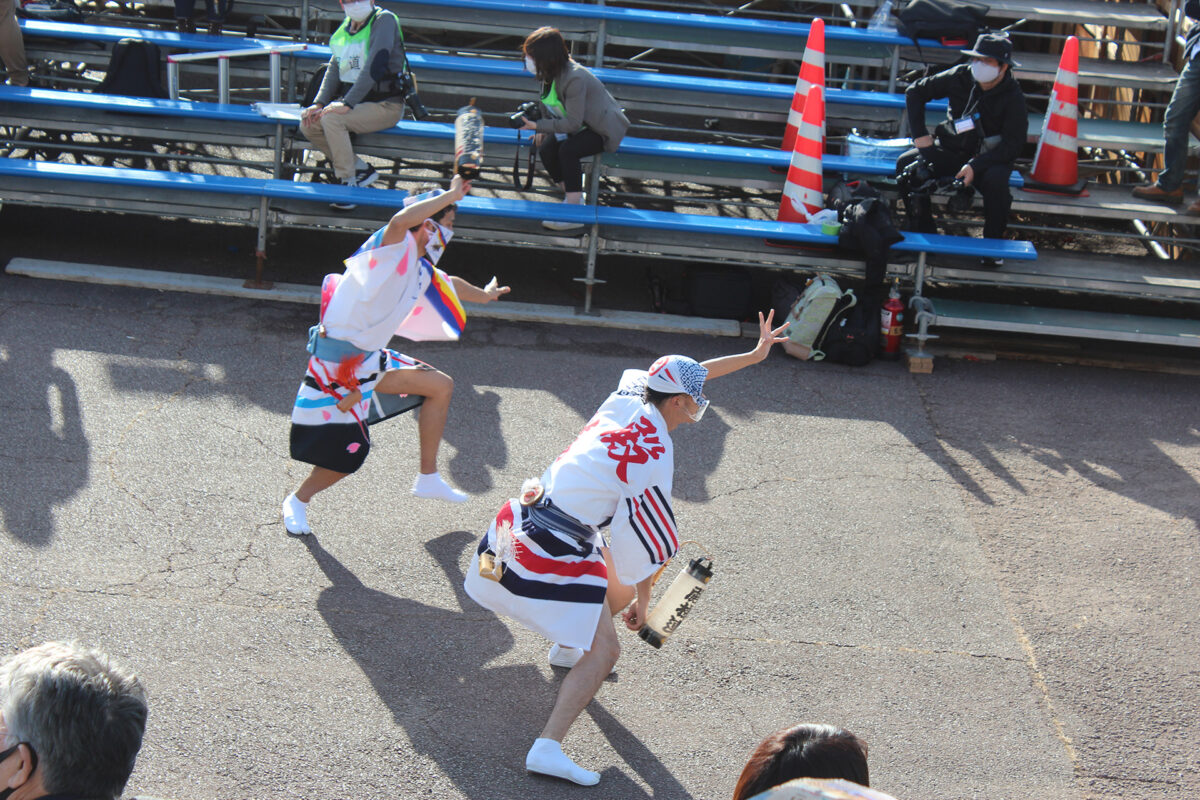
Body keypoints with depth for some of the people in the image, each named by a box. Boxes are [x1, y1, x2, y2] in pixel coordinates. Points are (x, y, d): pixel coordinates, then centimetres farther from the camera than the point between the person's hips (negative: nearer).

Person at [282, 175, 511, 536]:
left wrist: (483, 294, 54)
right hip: (338, 359, -10)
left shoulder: (421, 270, 12)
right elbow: (402, 219, -41)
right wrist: (449, 195, -31)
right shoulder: (392, 246, -15)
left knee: (441, 385, 16)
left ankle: (428, 478, 25)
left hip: (369, 358, 10)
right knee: (348, 453, -8)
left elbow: (449, 283, 36)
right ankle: (297, 502, 19)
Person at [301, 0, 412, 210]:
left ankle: (349, 181, -17)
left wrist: (347, 103, -29)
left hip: (385, 105, -8)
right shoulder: (345, 27, 10)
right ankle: (361, 169, 0)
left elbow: (375, 66, -24)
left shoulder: (384, 20, -14)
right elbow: (334, 67, 13)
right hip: (353, 102, 8)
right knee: (308, 124, -9)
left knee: (332, 119, -29)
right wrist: (319, 103, -3)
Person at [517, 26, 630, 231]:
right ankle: (571, 195, 1)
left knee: (568, 150, -31)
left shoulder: (574, 78, -31)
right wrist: (543, 130, -2)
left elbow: (573, 123, -30)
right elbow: (552, 109, 13)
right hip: (580, 125, 8)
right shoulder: (551, 74, -3)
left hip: (604, 129, -8)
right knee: (546, 149, -15)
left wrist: (538, 126, -28)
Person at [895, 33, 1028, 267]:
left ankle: (993, 242, -13)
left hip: (990, 157, -3)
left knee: (995, 181, -37)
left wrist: (976, 166, -29)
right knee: (906, 164, -21)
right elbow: (916, 92, 6)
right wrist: (919, 134, -3)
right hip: (951, 150, 3)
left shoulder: (1013, 99, -13)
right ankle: (924, 232, -7)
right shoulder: (960, 77, -5)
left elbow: (1012, 145, -17)